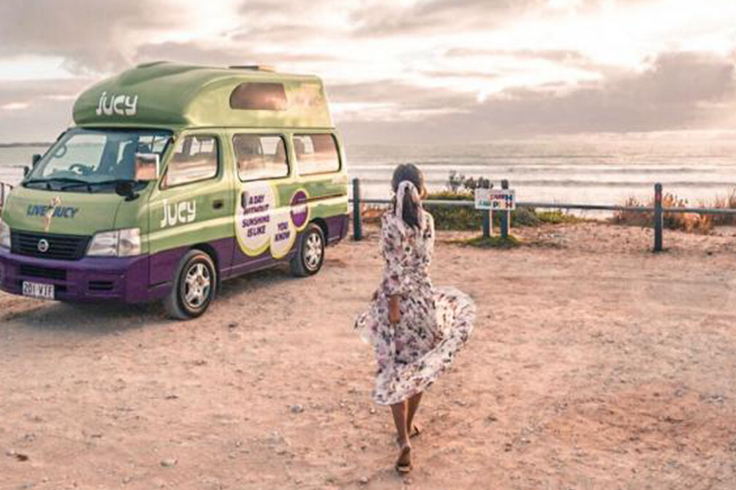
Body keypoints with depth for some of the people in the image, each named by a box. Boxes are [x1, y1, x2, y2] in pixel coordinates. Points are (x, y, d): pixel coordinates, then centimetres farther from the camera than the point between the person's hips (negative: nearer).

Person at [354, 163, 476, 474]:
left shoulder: (389, 220, -13)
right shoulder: (426, 220, -2)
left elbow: (396, 266, -16)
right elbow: (420, 263, 0)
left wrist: (393, 302, -12)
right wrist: (390, 291, 7)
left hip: (398, 299, -3)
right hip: (422, 296, 4)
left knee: (394, 371, 4)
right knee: (418, 366, 19)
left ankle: (404, 440, -4)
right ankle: (408, 426, 33)